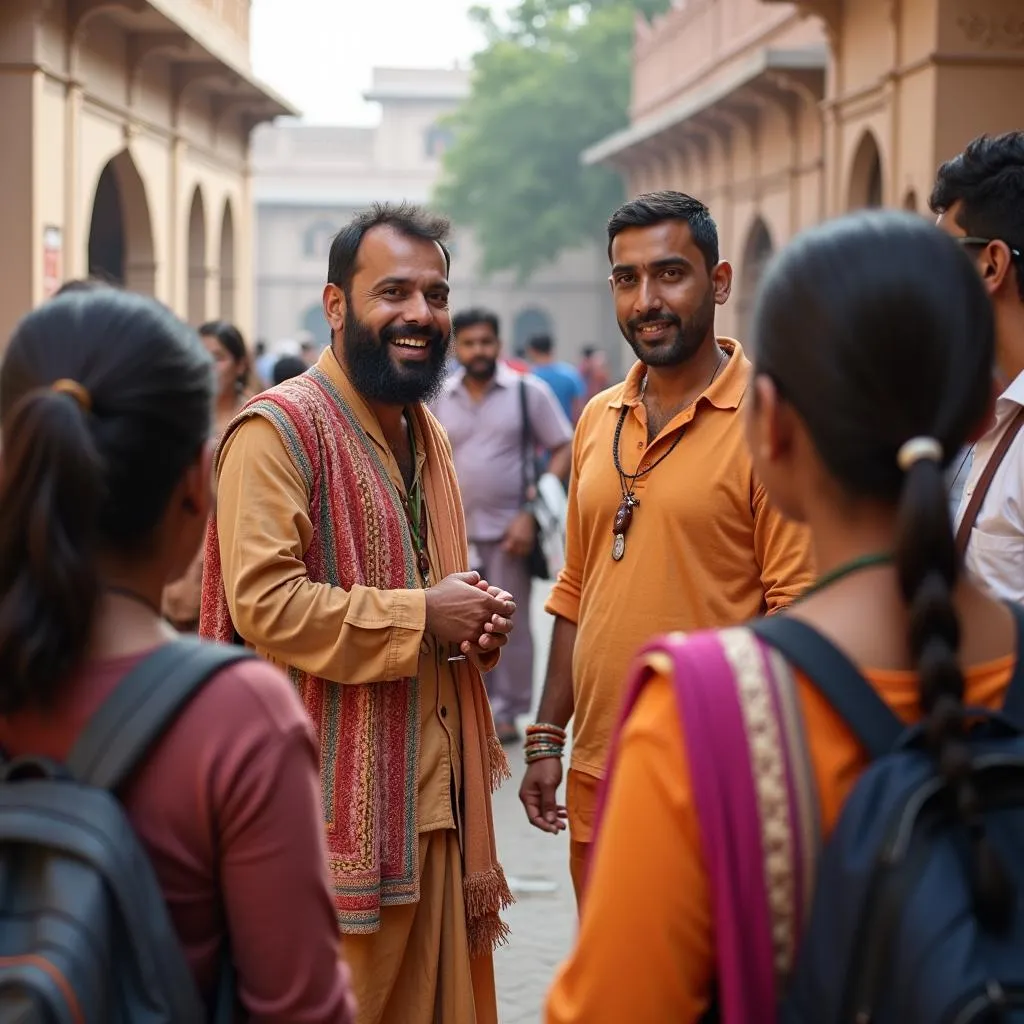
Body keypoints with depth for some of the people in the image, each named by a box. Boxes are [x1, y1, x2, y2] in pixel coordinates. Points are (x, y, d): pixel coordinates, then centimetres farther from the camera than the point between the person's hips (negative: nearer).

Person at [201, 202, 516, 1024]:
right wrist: (421, 617, -17)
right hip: (338, 798, -8)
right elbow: (264, 603, -23)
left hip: (438, 792, 8)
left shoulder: (425, 432, 17)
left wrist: (477, 617, 7)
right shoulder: (280, 428, -13)